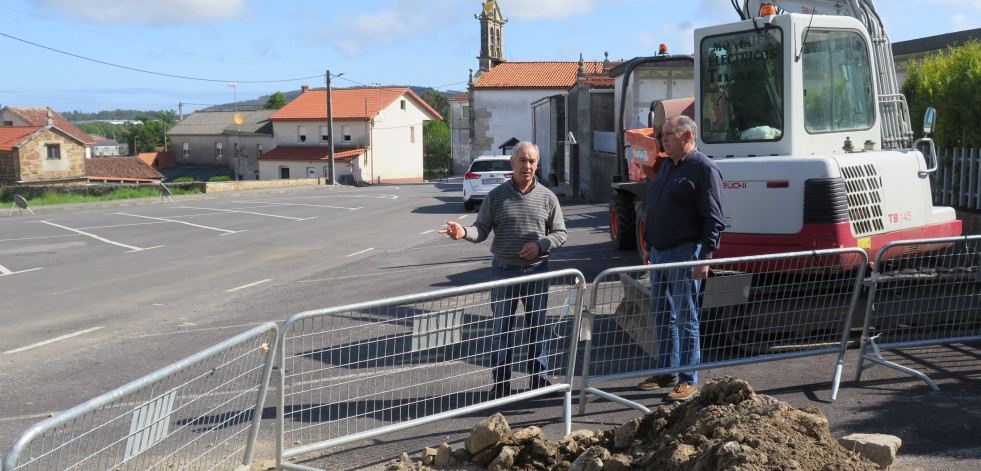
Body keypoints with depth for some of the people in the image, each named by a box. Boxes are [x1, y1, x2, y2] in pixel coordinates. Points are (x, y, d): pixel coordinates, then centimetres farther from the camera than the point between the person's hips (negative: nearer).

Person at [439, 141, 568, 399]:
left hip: (537, 270, 1)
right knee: (502, 327, 2)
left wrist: (540, 245, -10)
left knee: (538, 325, 7)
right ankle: (501, 383, 10)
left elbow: (560, 233, 7)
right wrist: (464, 232, -21)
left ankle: (539, 378, 20)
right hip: (504, 271, -1)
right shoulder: (496, 196, 1)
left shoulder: (547, 197, 4)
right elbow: (482, 229, 0)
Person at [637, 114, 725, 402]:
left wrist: (705, 256, -19)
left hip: (685, 254, -8)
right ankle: (666, 373, 25)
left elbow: (714, 219, -14)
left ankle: (689, 380, 7)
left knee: (685, 318, -1)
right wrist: (649, 246, 21)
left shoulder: (704, 169, -10)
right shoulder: (667, 166, 15)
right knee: (662, 316, 14)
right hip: (659, 254, 8)